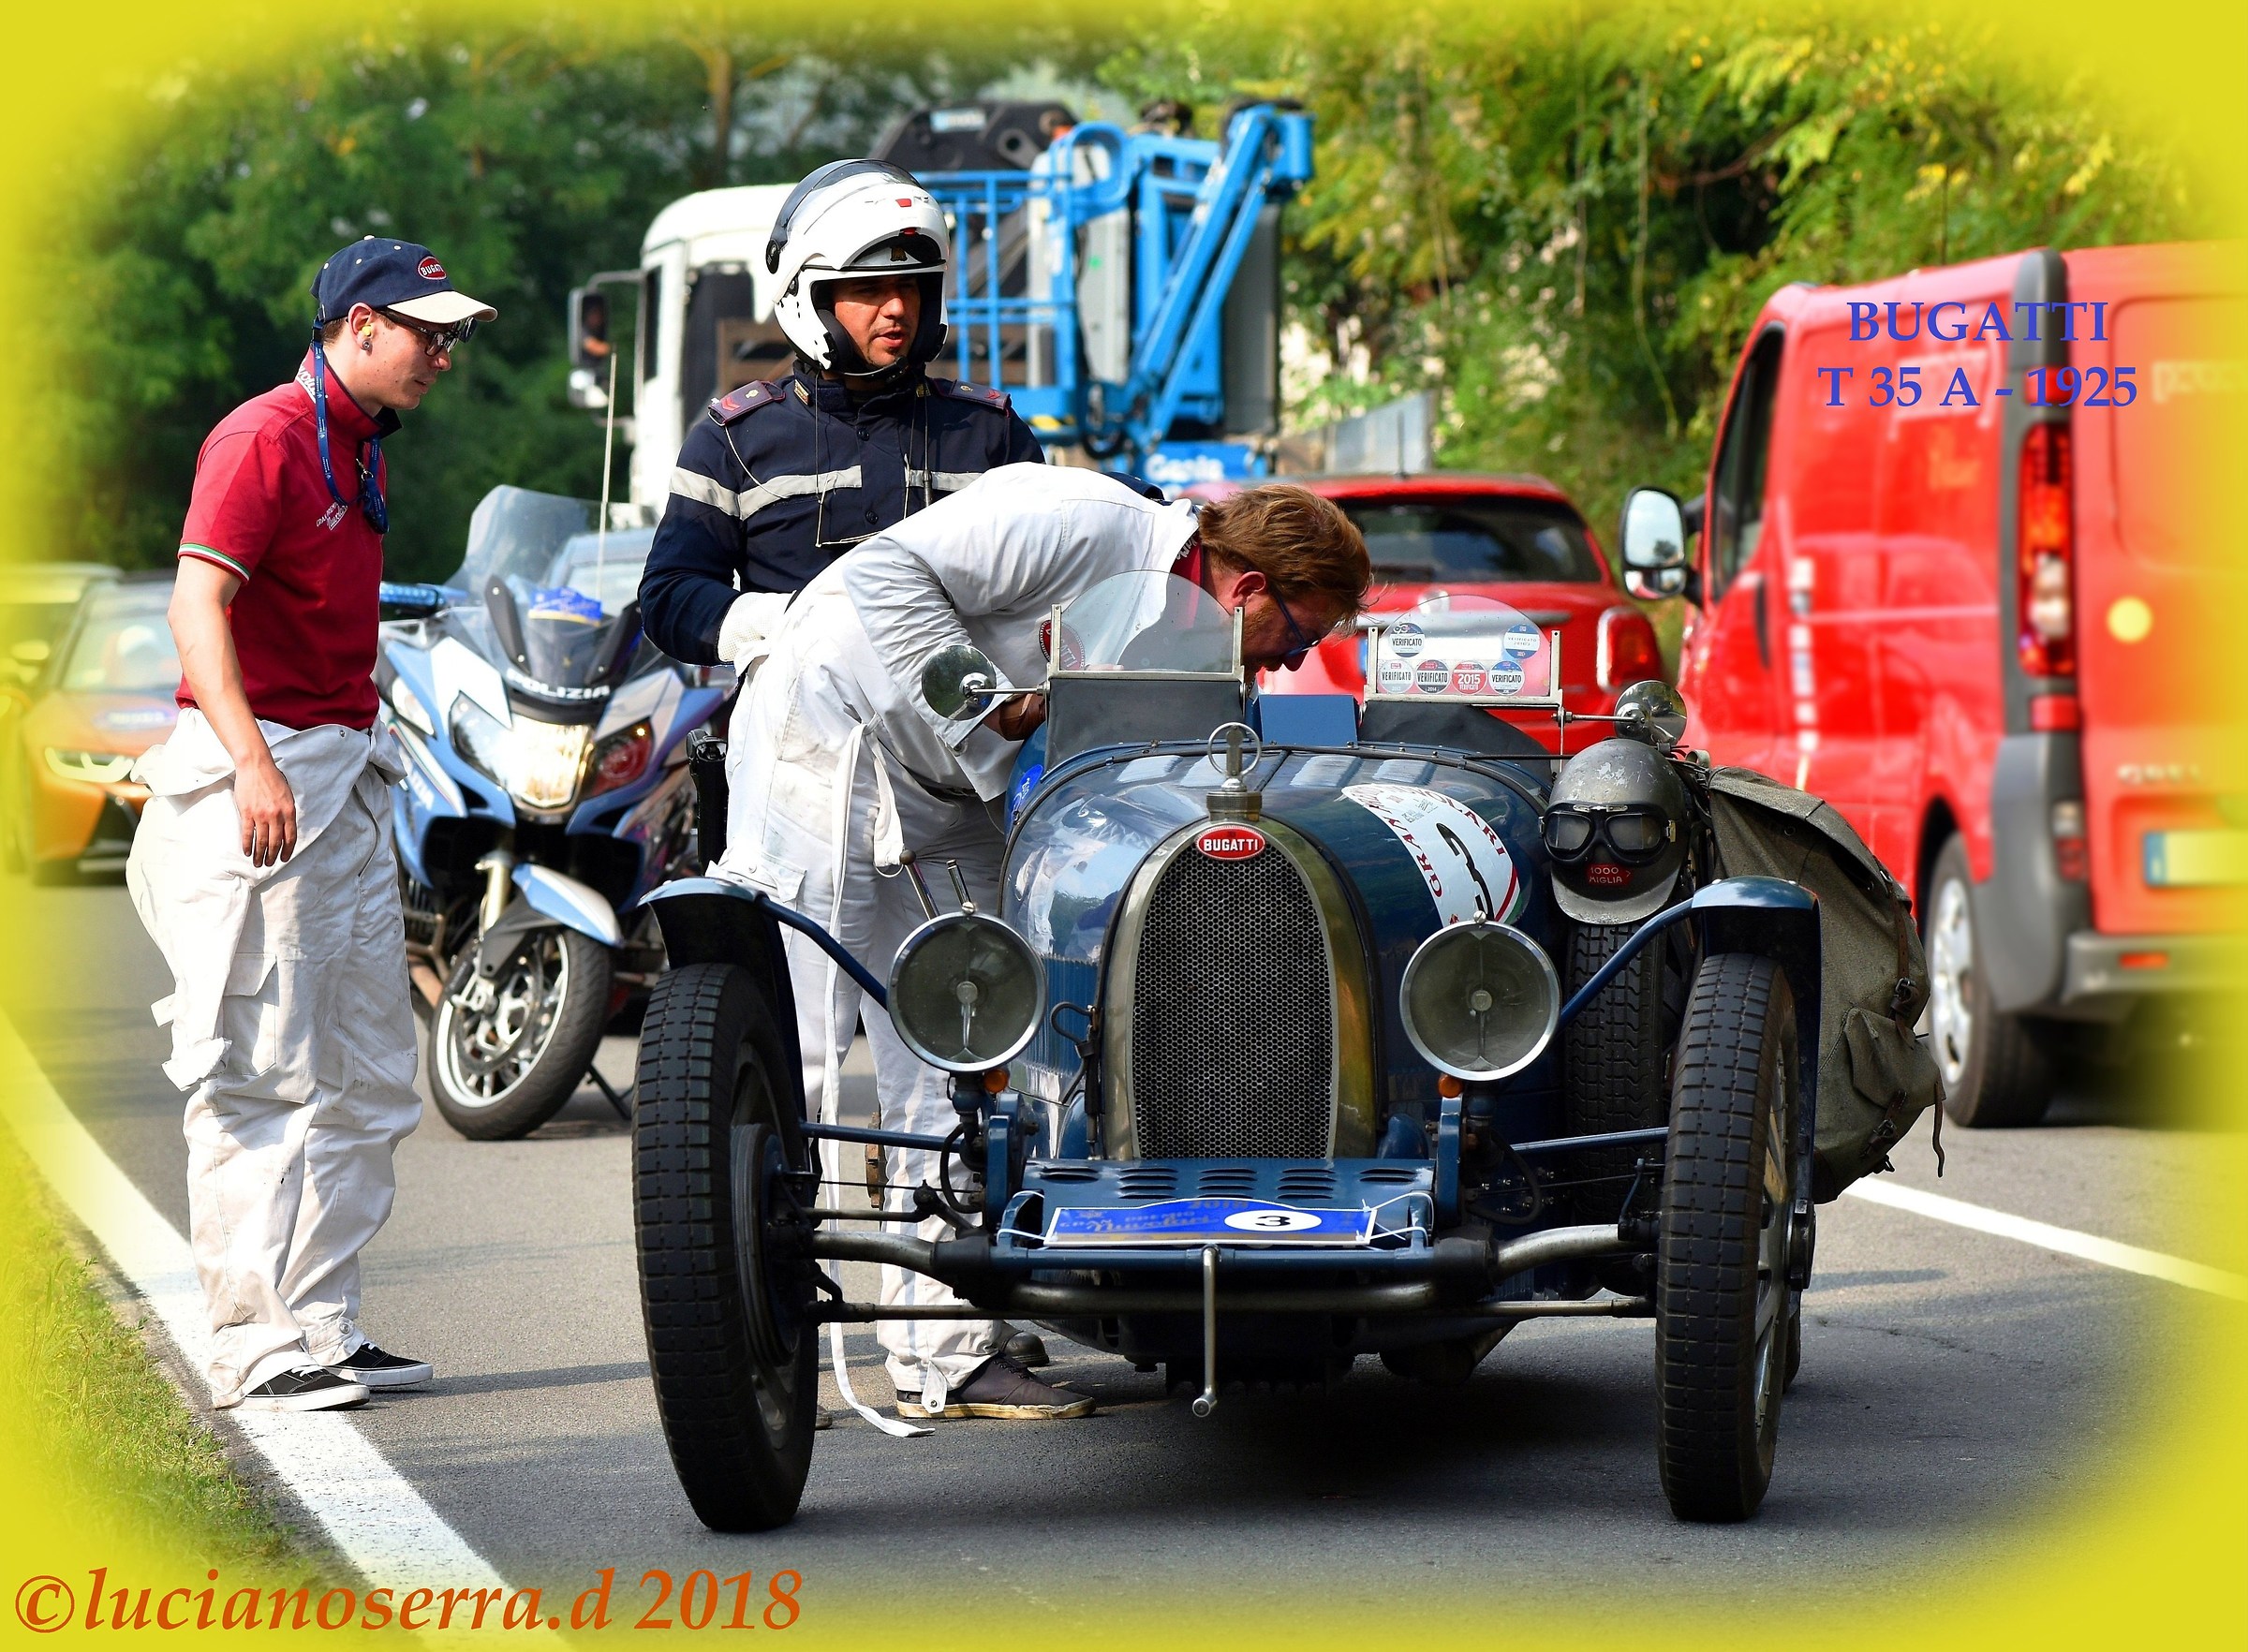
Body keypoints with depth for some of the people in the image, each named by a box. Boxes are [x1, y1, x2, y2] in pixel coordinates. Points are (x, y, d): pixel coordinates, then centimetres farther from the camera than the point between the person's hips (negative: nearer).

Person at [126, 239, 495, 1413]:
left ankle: (320, 1331, 17)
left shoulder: (357, 452, 18)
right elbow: (197, 605, -22)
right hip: (258, 783, -10)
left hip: (346, 781, 10)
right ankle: (256, 1352, -6)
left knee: (365, 1080, 11)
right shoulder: (265, 438, -12)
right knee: (260, 1075, -8)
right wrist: (253, 760, -32)